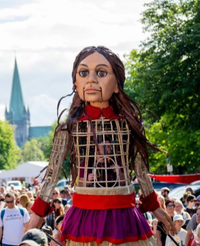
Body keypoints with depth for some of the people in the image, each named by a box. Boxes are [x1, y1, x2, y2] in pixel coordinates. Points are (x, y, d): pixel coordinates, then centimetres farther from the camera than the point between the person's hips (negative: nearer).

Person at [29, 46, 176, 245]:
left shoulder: (128, 123, 2)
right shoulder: (70, 126, -2)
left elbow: (140, 168, 11)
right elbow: (53, 170, 2)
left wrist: (154, 206, 16)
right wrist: (38, 213, 1)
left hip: (123, 214, 1)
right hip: (85, 214, -1)